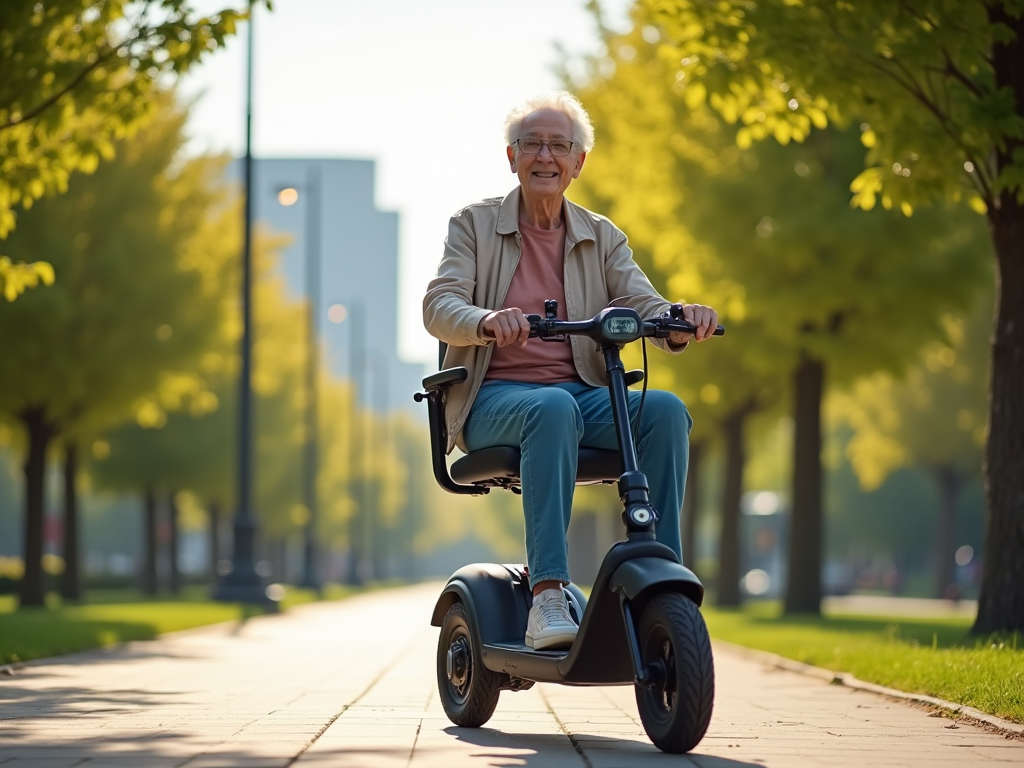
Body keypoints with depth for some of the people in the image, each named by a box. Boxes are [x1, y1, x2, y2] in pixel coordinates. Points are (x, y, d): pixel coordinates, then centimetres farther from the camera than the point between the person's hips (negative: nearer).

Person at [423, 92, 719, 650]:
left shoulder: (602, 239, 16)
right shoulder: (474, 226, 8)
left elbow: (643, 307, 2)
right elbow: (438, 306, -7)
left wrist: (681, 320, -23)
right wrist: (487, 321, -32)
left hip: (582, 393, 3)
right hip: (495, 399, -3)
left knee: (666, 409, -27)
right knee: (553, 408, -38)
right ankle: (547, 596, -45)